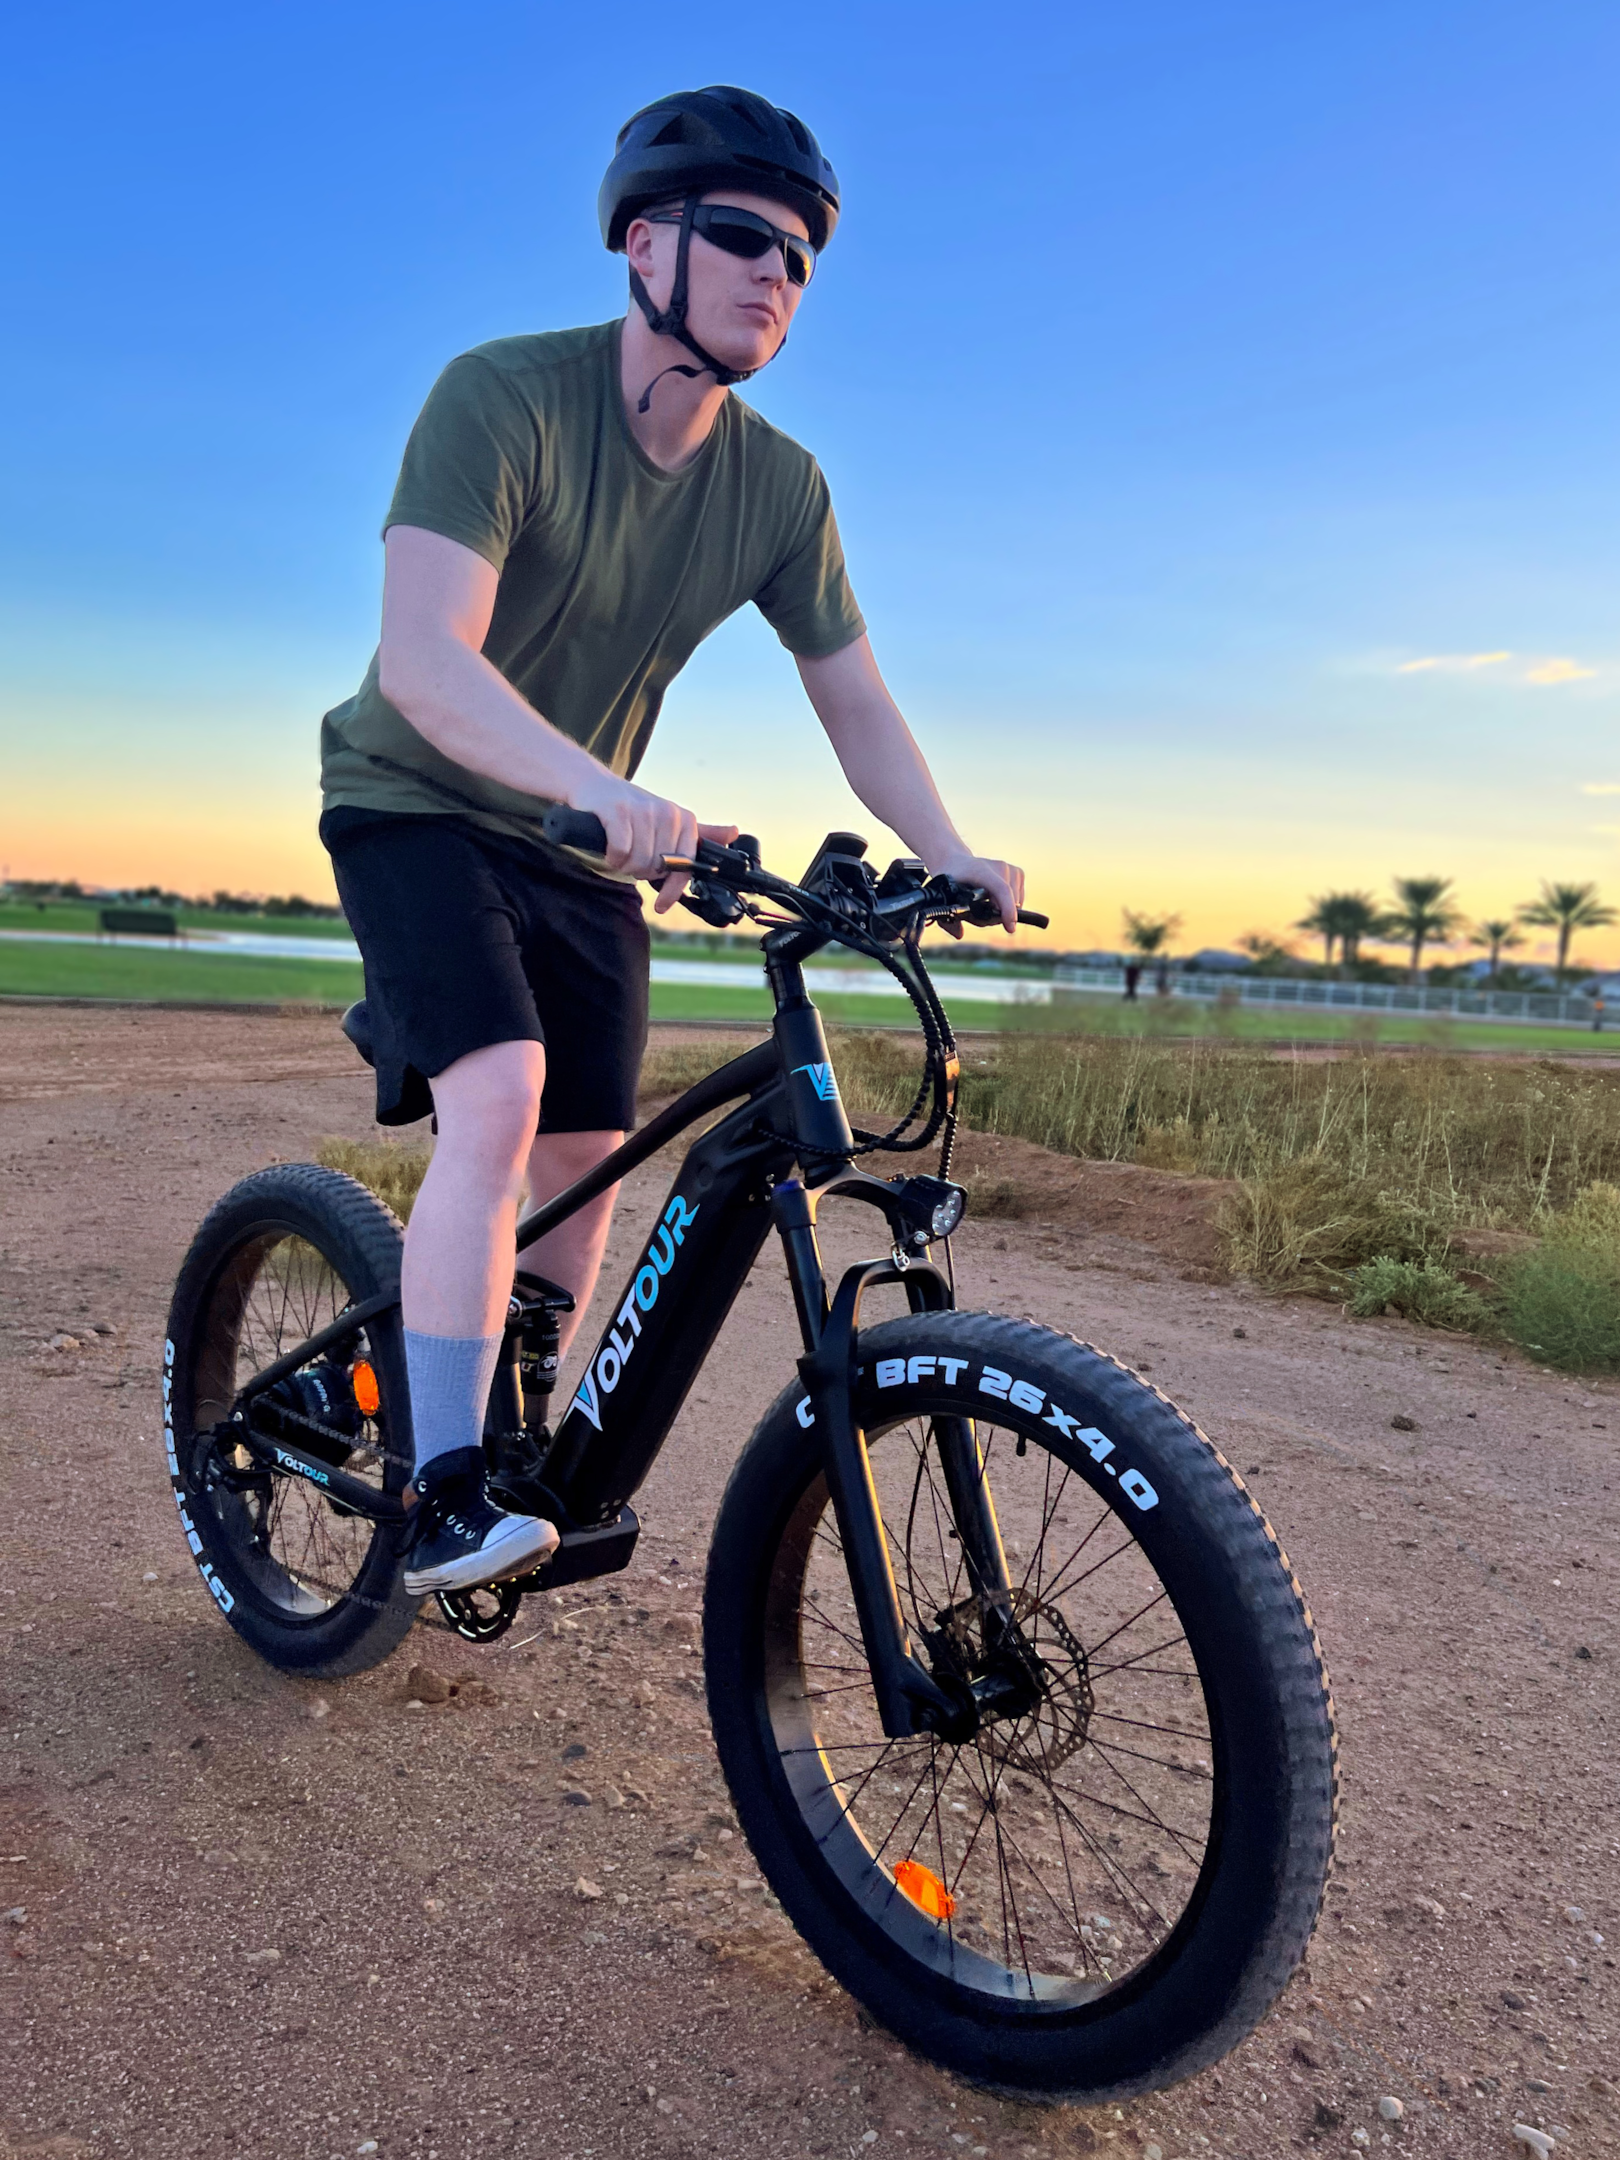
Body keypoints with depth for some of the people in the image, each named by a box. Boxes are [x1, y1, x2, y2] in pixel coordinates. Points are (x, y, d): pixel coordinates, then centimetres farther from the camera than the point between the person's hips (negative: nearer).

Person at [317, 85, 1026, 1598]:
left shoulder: (779, 485, -4)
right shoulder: (502, 396, -21)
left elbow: (855, 700, 0)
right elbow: (425, 655, -33)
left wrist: (952, 859, -15)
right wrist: (599, 789, -49)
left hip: (583, 847, 5)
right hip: (420, 807, -5)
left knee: (582, 1163, 4)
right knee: (498, 1097, -27)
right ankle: (445, 1504, -20)